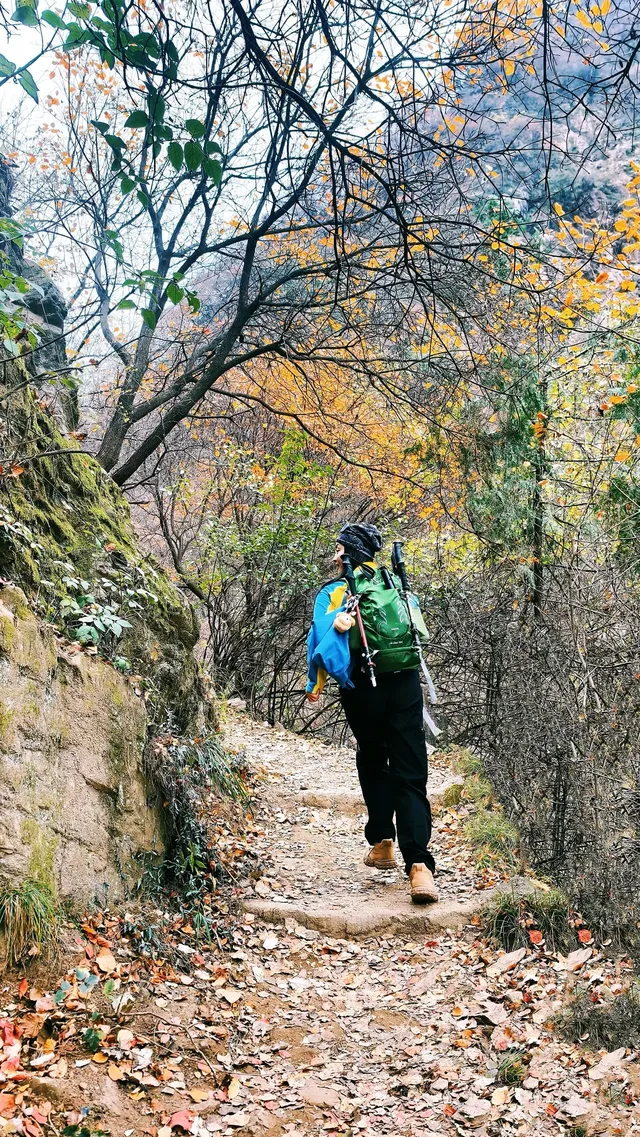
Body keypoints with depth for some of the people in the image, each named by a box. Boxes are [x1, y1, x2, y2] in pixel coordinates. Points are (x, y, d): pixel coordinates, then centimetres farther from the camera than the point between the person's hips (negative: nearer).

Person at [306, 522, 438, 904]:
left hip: (364, 689, -2)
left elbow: (323, 639, -10)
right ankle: (419, 863, -14)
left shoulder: (334, 592, -2)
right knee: (410, 775, -1)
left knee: (373, 764, 21)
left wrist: (315, 685, -4)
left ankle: (383, 842, 24)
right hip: (406, 684, 2)